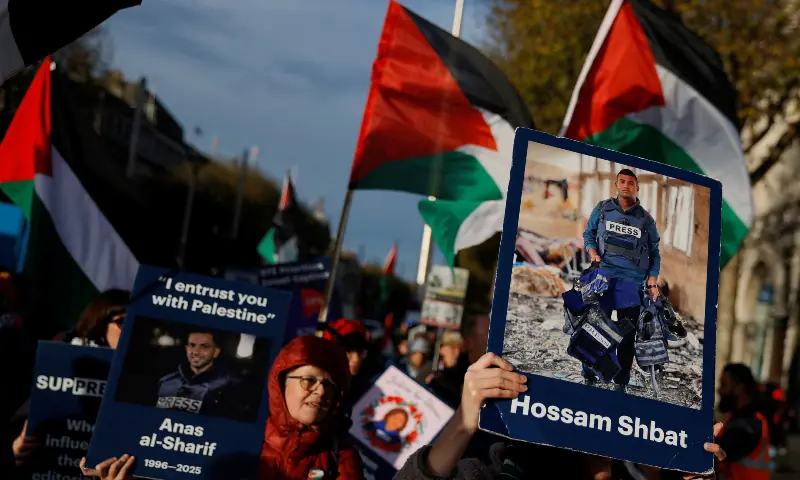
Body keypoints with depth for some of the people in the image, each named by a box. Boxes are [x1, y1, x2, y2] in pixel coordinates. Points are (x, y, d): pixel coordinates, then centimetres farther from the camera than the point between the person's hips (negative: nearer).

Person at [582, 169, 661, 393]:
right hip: (603, 276, 0)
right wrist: (592, 251, -5)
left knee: (627, 334, 3)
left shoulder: (646, 219, 9)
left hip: (632, 281, 1)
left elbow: (654, 252, 13)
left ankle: (621, 383, 12)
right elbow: (588, 233, 16)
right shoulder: (602, 209, 8)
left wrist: (653, 281, 2)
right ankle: (589, 378, 10)